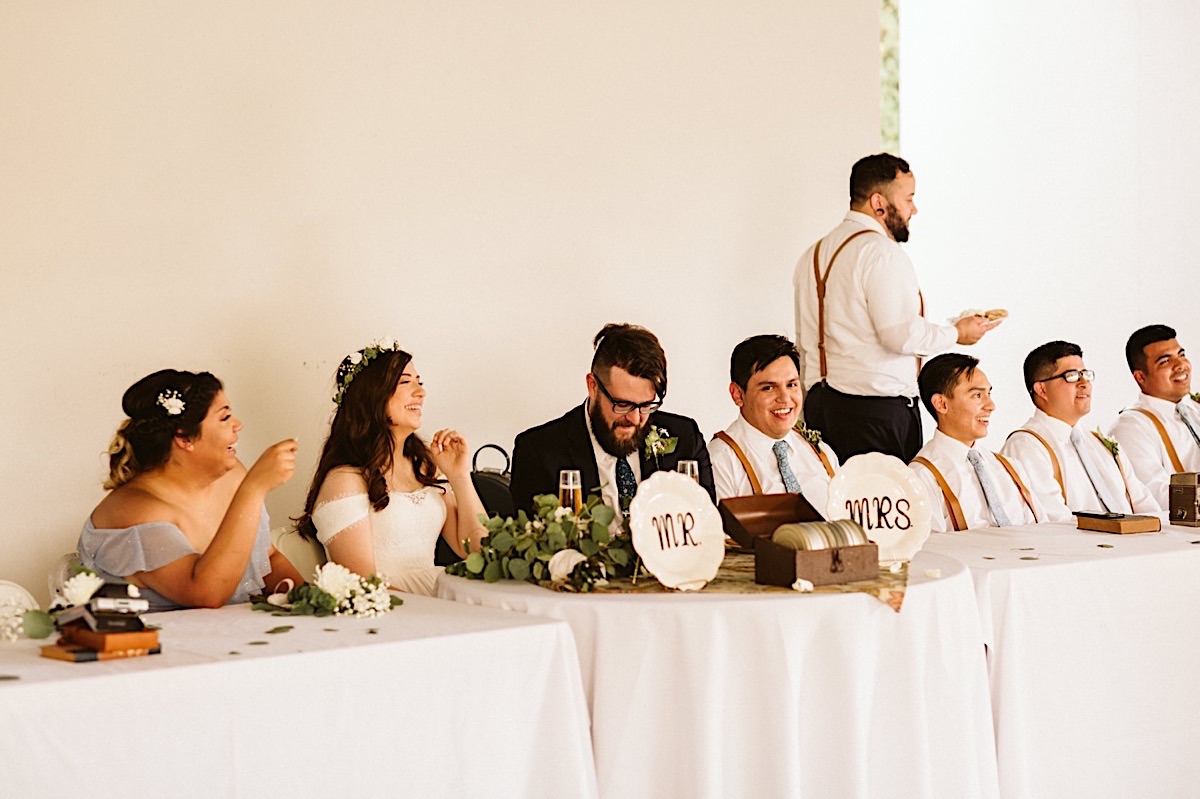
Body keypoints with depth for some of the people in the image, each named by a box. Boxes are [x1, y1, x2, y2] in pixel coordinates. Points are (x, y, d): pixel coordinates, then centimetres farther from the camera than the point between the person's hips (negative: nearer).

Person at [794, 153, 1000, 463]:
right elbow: (902, 335, -18)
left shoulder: (814, 255, 16)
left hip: (820, 403, 8)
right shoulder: (881, 253, -11)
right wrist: (956, 333, -1)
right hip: (878, 410, -8)